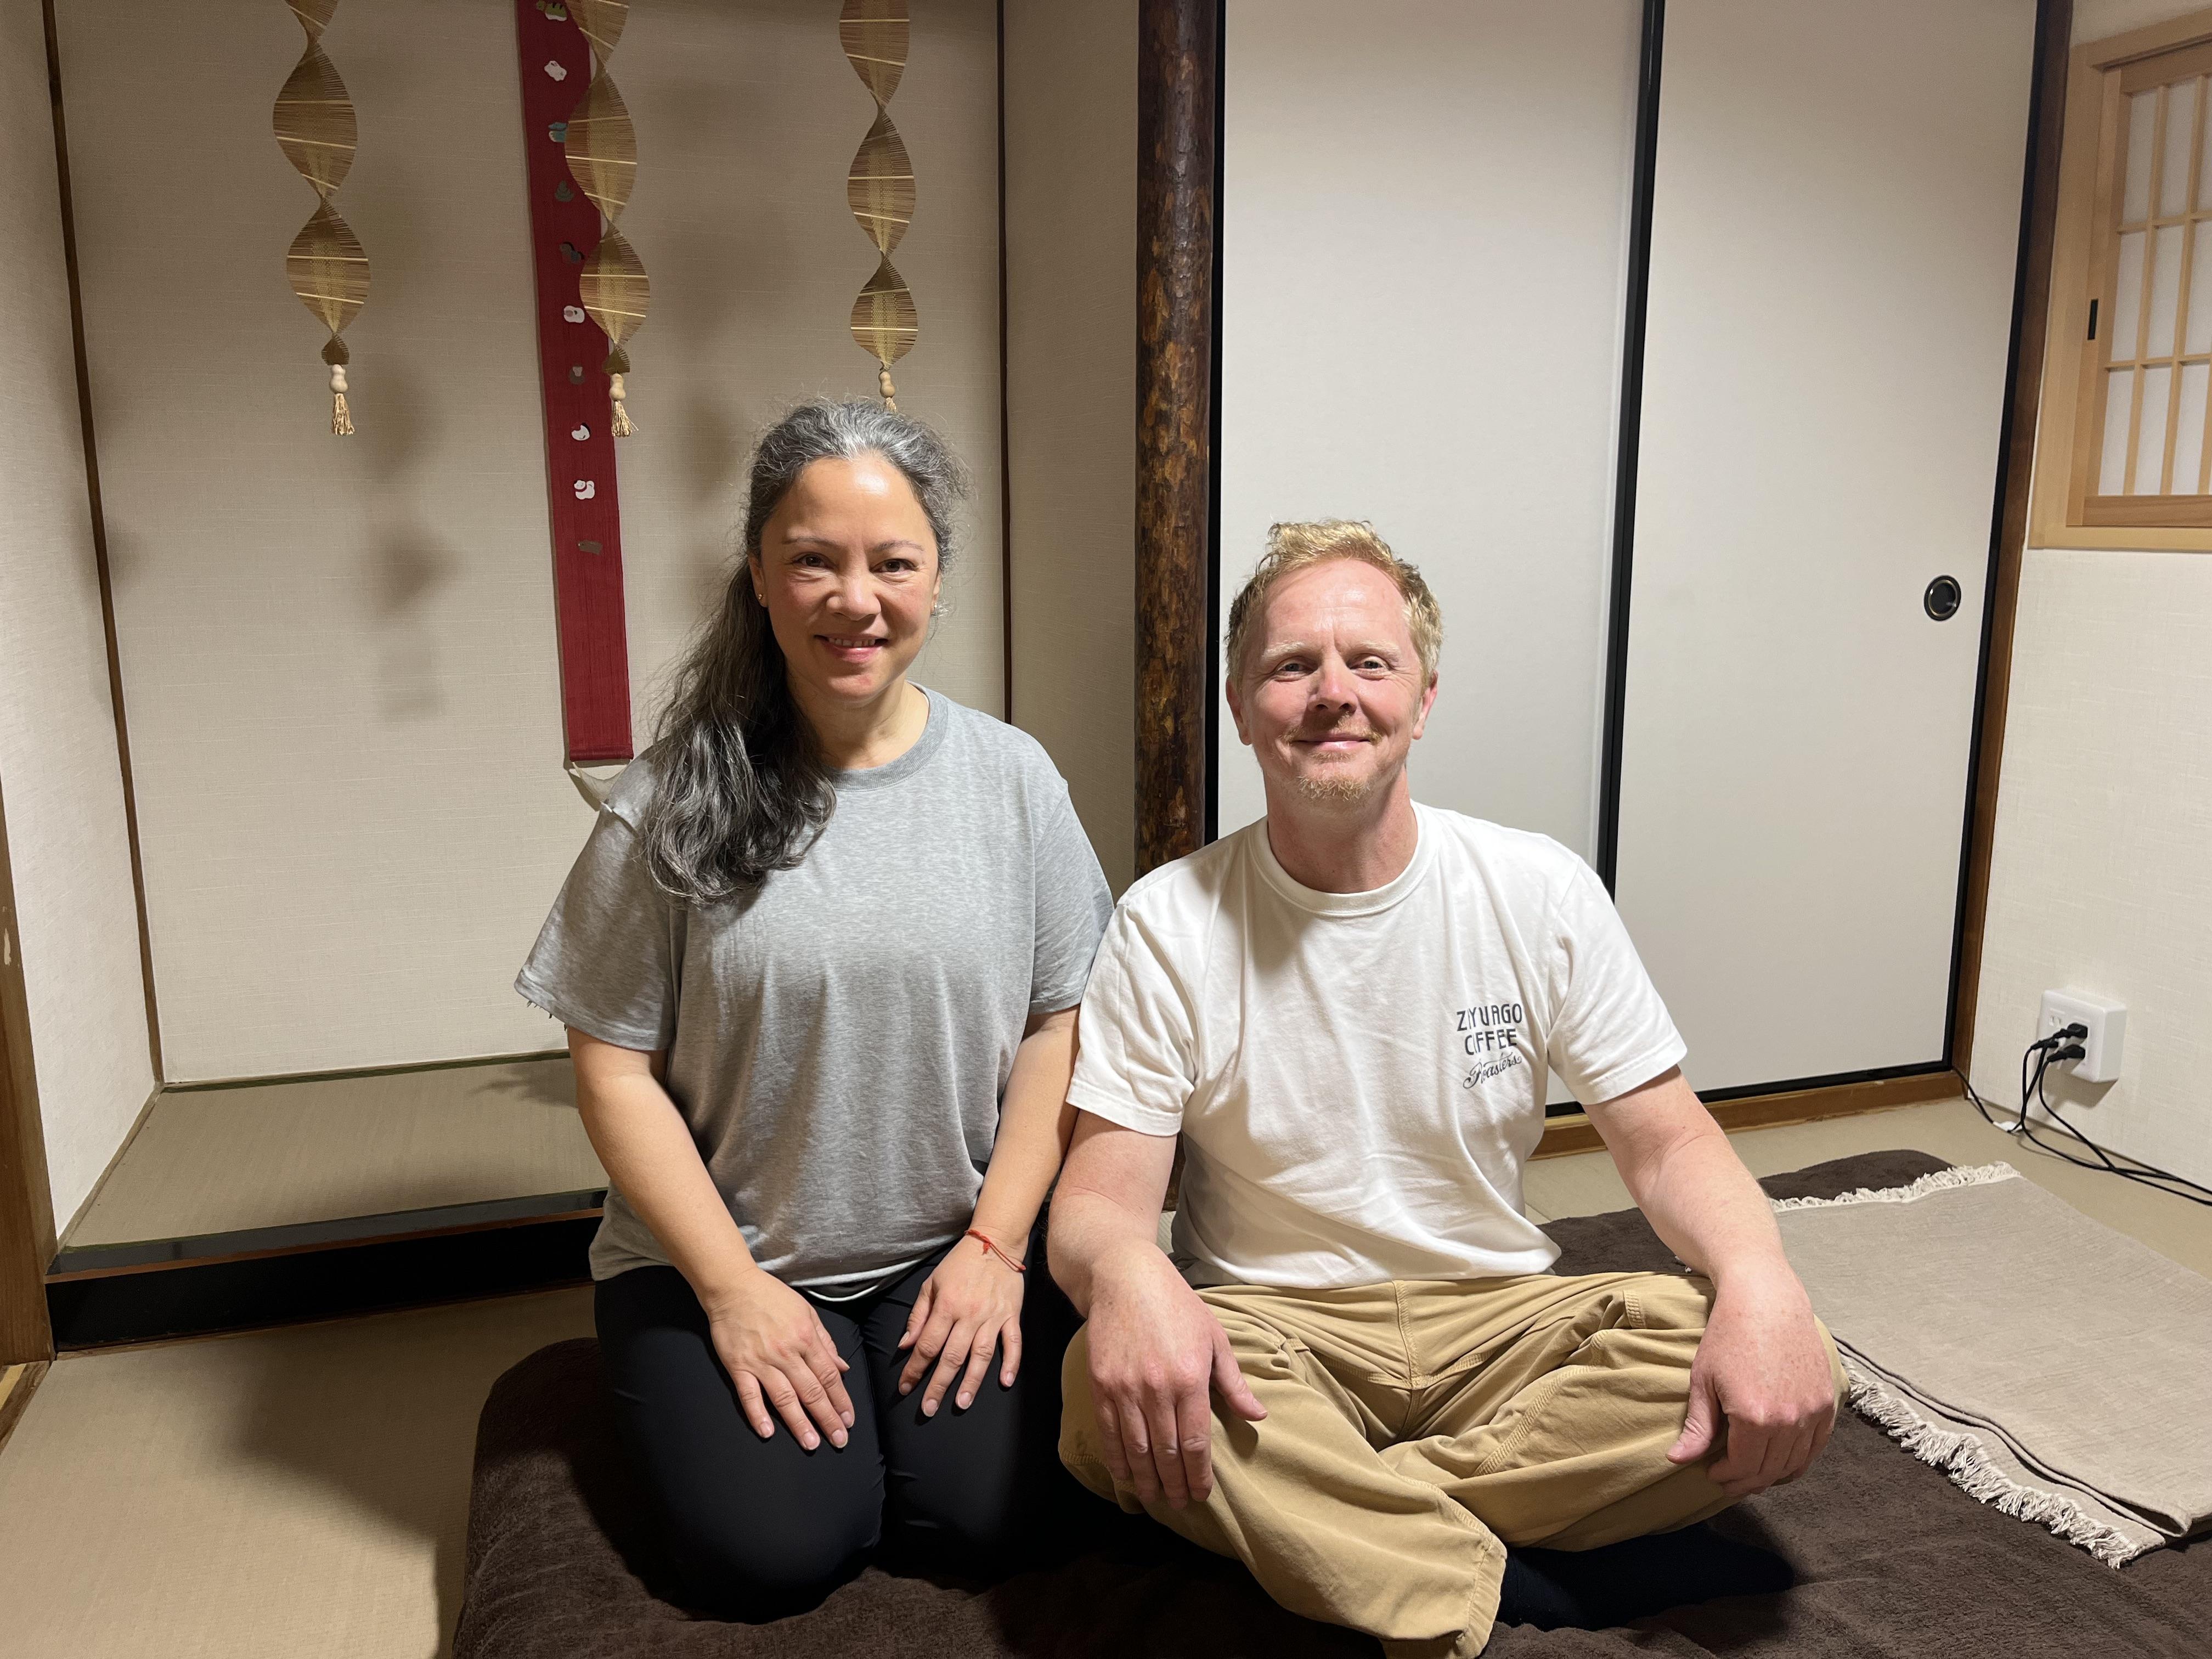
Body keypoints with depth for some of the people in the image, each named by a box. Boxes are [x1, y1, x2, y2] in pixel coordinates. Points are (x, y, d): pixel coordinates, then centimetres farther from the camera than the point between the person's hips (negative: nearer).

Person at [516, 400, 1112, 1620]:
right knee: (774, 1553, -14)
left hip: (951, 1248, 1)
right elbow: (615, 1069, -6)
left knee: (980, 1513, -15)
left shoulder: (1010, 778, -2)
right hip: (719, 1254, -1)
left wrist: (996, 1244, -7)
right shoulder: (676, 801, -7)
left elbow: (1059, 1024, 0)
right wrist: (733, 1290, -10)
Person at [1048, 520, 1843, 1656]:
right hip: (1272, 1330, -2)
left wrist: (1759, 1277, -22)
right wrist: (1125, 1268, -37)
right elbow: (1099, 1198, -11)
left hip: (1501, 1315, 3)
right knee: (1113, 1390, -33)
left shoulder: (1541, 893, -2)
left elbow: (1667, 1143, 0)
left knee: (1784, 1383, -22)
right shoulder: (1166, 928, -7)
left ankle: (1320, 1516, -18)